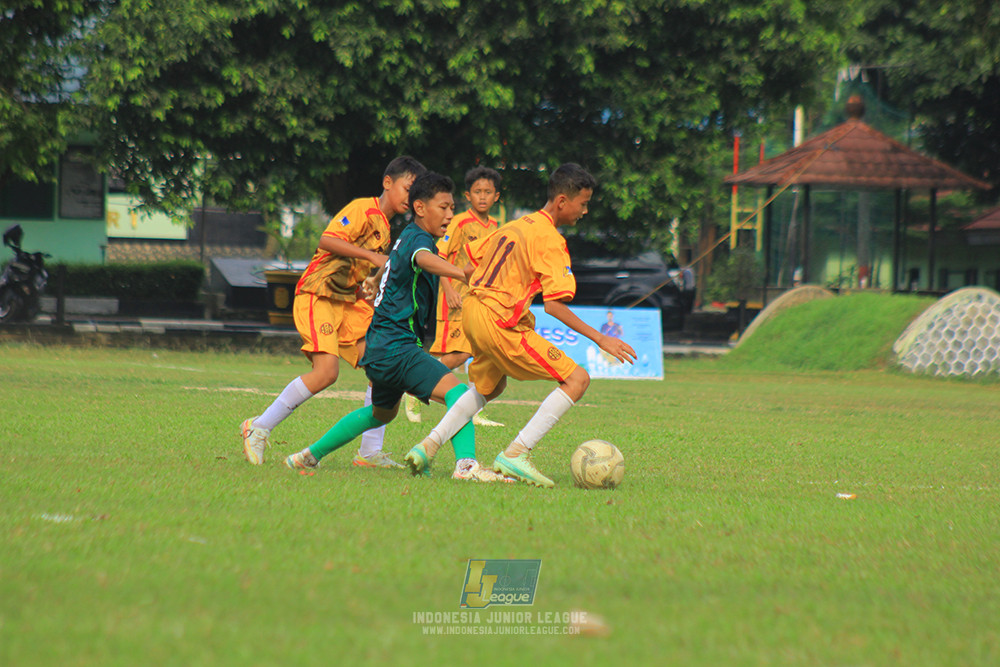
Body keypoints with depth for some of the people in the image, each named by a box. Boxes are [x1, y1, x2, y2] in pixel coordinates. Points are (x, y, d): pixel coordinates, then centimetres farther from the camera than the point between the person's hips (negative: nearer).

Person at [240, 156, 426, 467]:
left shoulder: (385, 228, 20)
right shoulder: (363, 209, -8)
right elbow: (328, 240, -22)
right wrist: (372, 256, -24)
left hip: (348, 301, 9)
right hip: (317, 295, -9)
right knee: (326, 371, -23)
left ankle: (370, 453, 0)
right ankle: (259, 428, -8)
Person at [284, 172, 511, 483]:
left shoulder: (406, 237, 16)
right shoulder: (419, 239, -14)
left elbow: (384, 272, 37)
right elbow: (425, 259, -40)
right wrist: (464, 274, -58)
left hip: (378, 347, 11)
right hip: (396, 348, -11)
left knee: (382, 412, 32)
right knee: (457, 391, -23)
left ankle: (311, 454, 43)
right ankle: (466, 463, -40)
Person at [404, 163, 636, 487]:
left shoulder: (515, 225, 14)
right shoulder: (550, 240, -12)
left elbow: (469, 268, 20)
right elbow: (553, 304, -18)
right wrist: (599, 339, -17)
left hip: (472, 309, 9)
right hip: (501, 322, -9)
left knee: (489, 386, 35)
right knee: (577, 379, -8)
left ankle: (428, 445, 25)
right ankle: (515, 454, -13)